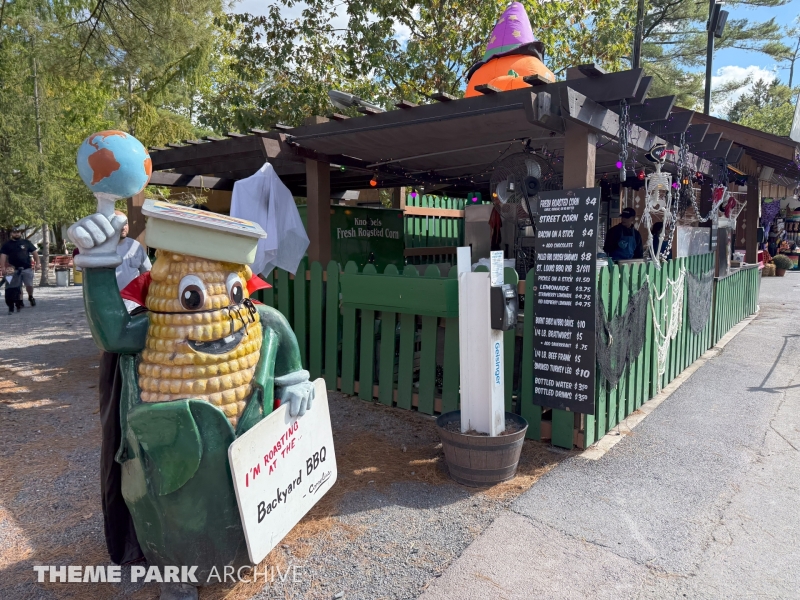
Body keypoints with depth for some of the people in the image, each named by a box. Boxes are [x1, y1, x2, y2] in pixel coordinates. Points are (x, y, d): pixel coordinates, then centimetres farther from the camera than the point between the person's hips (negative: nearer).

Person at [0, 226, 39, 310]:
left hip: (27, 268, 0)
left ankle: (30, 297, 28)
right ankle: (20, 301, 11)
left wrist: (37, 263, -3)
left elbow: (34, 252, 8)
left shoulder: (26, 242, 7)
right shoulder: (7, 244, 5)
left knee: (29, 285, 1)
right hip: (14, 269, 0)